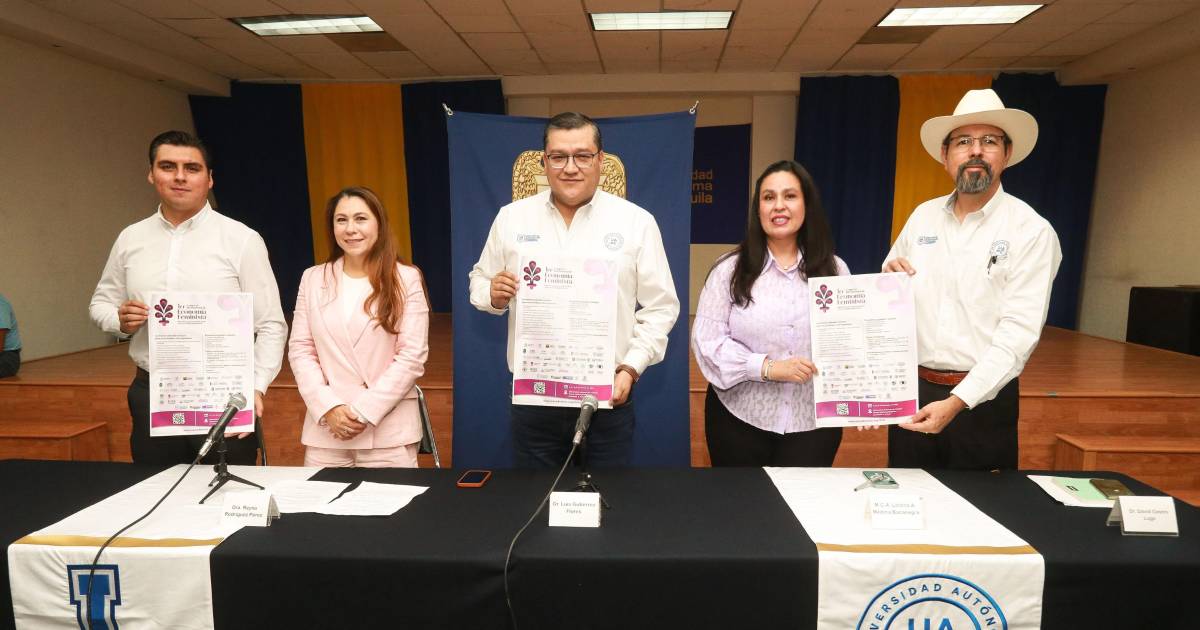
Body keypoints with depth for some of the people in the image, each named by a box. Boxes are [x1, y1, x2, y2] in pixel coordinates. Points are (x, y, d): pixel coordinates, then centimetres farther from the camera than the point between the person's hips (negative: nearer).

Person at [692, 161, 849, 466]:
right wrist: (766, 367, -17)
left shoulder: (835, 269, 5)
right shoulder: (731, 269, -3)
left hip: (813, 421, 1)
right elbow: (706, 340, -8)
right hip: (740, 418, -1)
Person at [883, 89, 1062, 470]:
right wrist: (888, 279, -10)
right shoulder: (923, 216, 5)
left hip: (983, 399, -3)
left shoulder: (1032, 231, -8)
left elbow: (1018, 334, -15)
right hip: (911, 390, 3)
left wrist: (957, 402, -24)